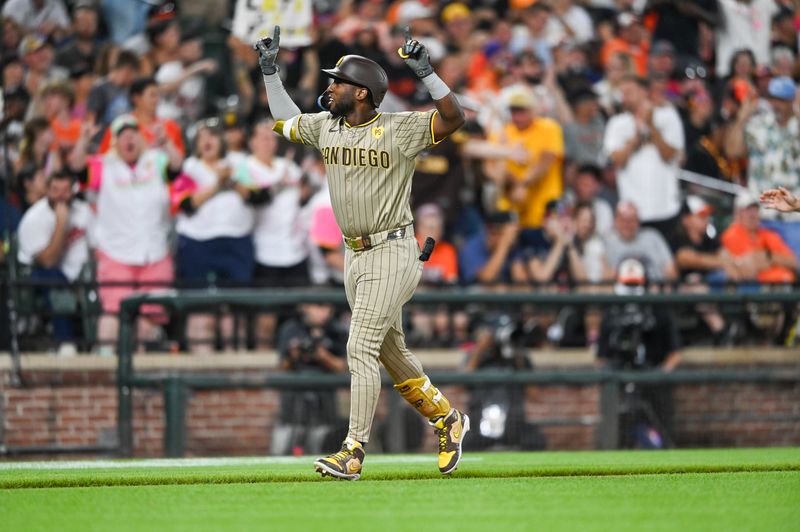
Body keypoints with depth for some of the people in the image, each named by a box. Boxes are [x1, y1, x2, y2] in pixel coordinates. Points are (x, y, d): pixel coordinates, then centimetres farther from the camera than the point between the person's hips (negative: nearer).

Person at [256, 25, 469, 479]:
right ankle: (448, 420, 31)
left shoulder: (399, 130, -13)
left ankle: (353, 453, -11)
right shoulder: (326, 127, 7)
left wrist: (426, 71, -31)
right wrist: (270, 71, 19)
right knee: (391, 352, 14)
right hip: (355, 255, 8)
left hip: (392, 254, -8)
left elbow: (454, 118, -22)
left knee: (361, 349, -12)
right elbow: (286, 120, 25)